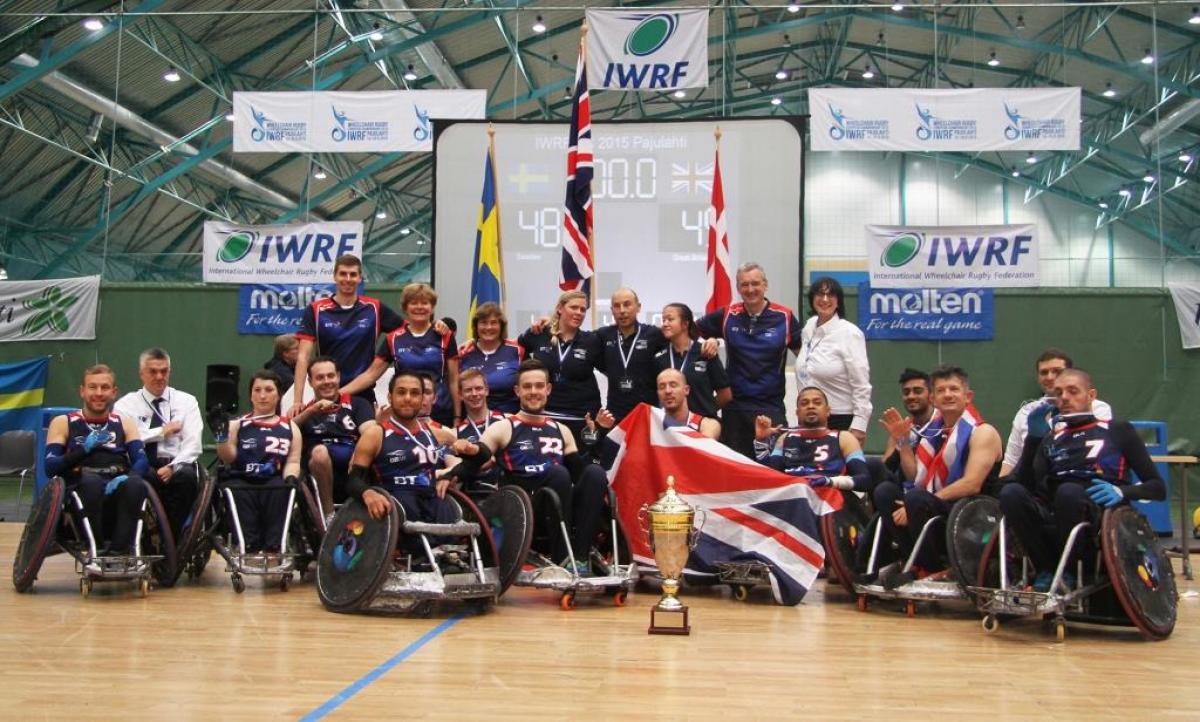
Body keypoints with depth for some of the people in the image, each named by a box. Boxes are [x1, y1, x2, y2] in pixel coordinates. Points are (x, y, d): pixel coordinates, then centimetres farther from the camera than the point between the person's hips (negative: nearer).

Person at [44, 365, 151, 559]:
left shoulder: (125, 423, 18)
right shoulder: (62, 423, 13)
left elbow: (142, 461, 2)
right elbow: (51, 467, 0)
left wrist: (127, 477, -19)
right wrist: (84, 450, -14)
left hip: (118, 493, 1)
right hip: (80, 493, -1)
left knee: (136, 484, -32)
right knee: (91, 480, -35)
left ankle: (118, 553, -32)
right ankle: (97, 551, -25)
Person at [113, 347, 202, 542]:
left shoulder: (187, 401, 15)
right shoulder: (125, 404, 13)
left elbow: (192, 444, 3)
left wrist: (173, 467, -15)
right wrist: (162, 431, -4)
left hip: (178, 466, 1)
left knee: (187, 475, -34)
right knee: (140, 475, -36)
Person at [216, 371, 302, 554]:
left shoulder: (290, 427, 18)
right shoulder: (237, 424, 18)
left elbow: (293, 461, 7)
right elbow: (228, 458, 4)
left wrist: (290, 478, -15)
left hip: (274, 482, 0)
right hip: (241, 481, 0)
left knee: (280, 489, -33)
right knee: (239, 496, -33)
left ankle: (274, 549, -40)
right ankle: (249, 548, -44)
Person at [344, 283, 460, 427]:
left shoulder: (445, 337, 1)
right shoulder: (393, 339, 4)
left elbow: (454, 380, 3)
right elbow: (371, 374, 5)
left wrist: (457, 417, 1)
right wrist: (337, 393, -5)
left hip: (441, 415, -1)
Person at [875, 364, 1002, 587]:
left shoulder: (983, 432, -6)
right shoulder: (934, 430, 14)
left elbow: (972, 485, -19)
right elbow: (916, 478, 14)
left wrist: (914, 505, -23)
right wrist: (902, 440, 3)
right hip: (936, 508, 7)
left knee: (916, 500, -31)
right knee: (885, 491, -10)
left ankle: (931, 570, -11)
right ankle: (915, 562, -12)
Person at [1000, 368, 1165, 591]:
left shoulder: (1118, 431, 15)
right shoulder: (1051, 438, 22)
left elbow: (1158, 488, 10)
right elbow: (1026, 485, 7)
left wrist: (1121, 492, -11)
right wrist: (1034, 437, -2)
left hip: (1102, 522, -2)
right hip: (1053, 526, 3)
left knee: (1068, 491, -36)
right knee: (1011, 493, -28)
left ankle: (1067, 574, -19)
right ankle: (1046, 573, -18)